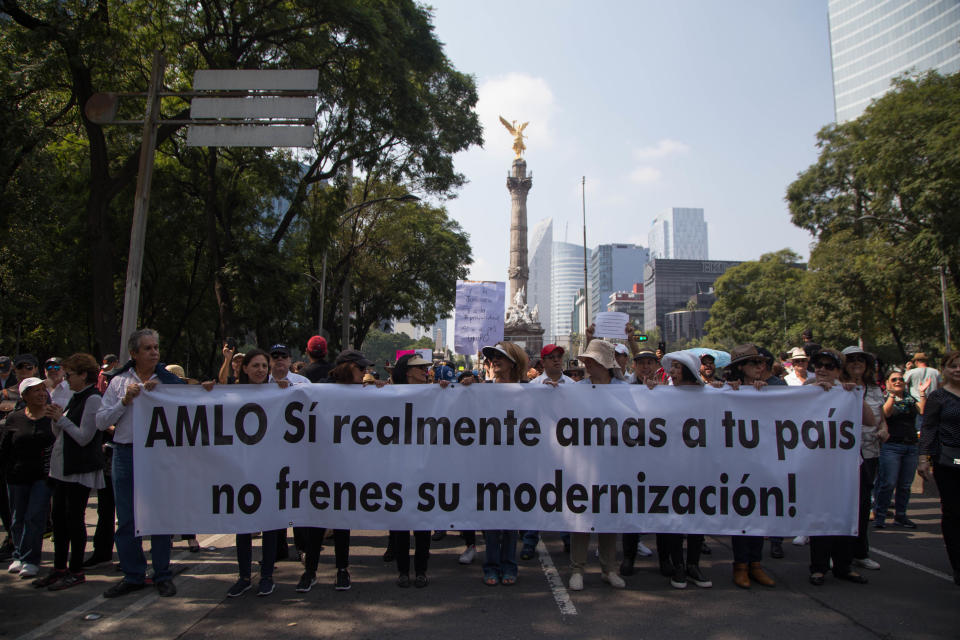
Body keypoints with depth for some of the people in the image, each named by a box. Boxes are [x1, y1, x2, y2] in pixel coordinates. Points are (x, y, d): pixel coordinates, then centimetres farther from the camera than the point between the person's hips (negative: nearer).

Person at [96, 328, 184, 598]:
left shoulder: (168, 380, 2)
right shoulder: (119, 382, 7)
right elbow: (100, 421, 3)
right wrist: (125, 401, -10)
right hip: (126, 453, 2)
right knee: (126, 518, 7)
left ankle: (163, 575, 15)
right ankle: (133, 575, 21)